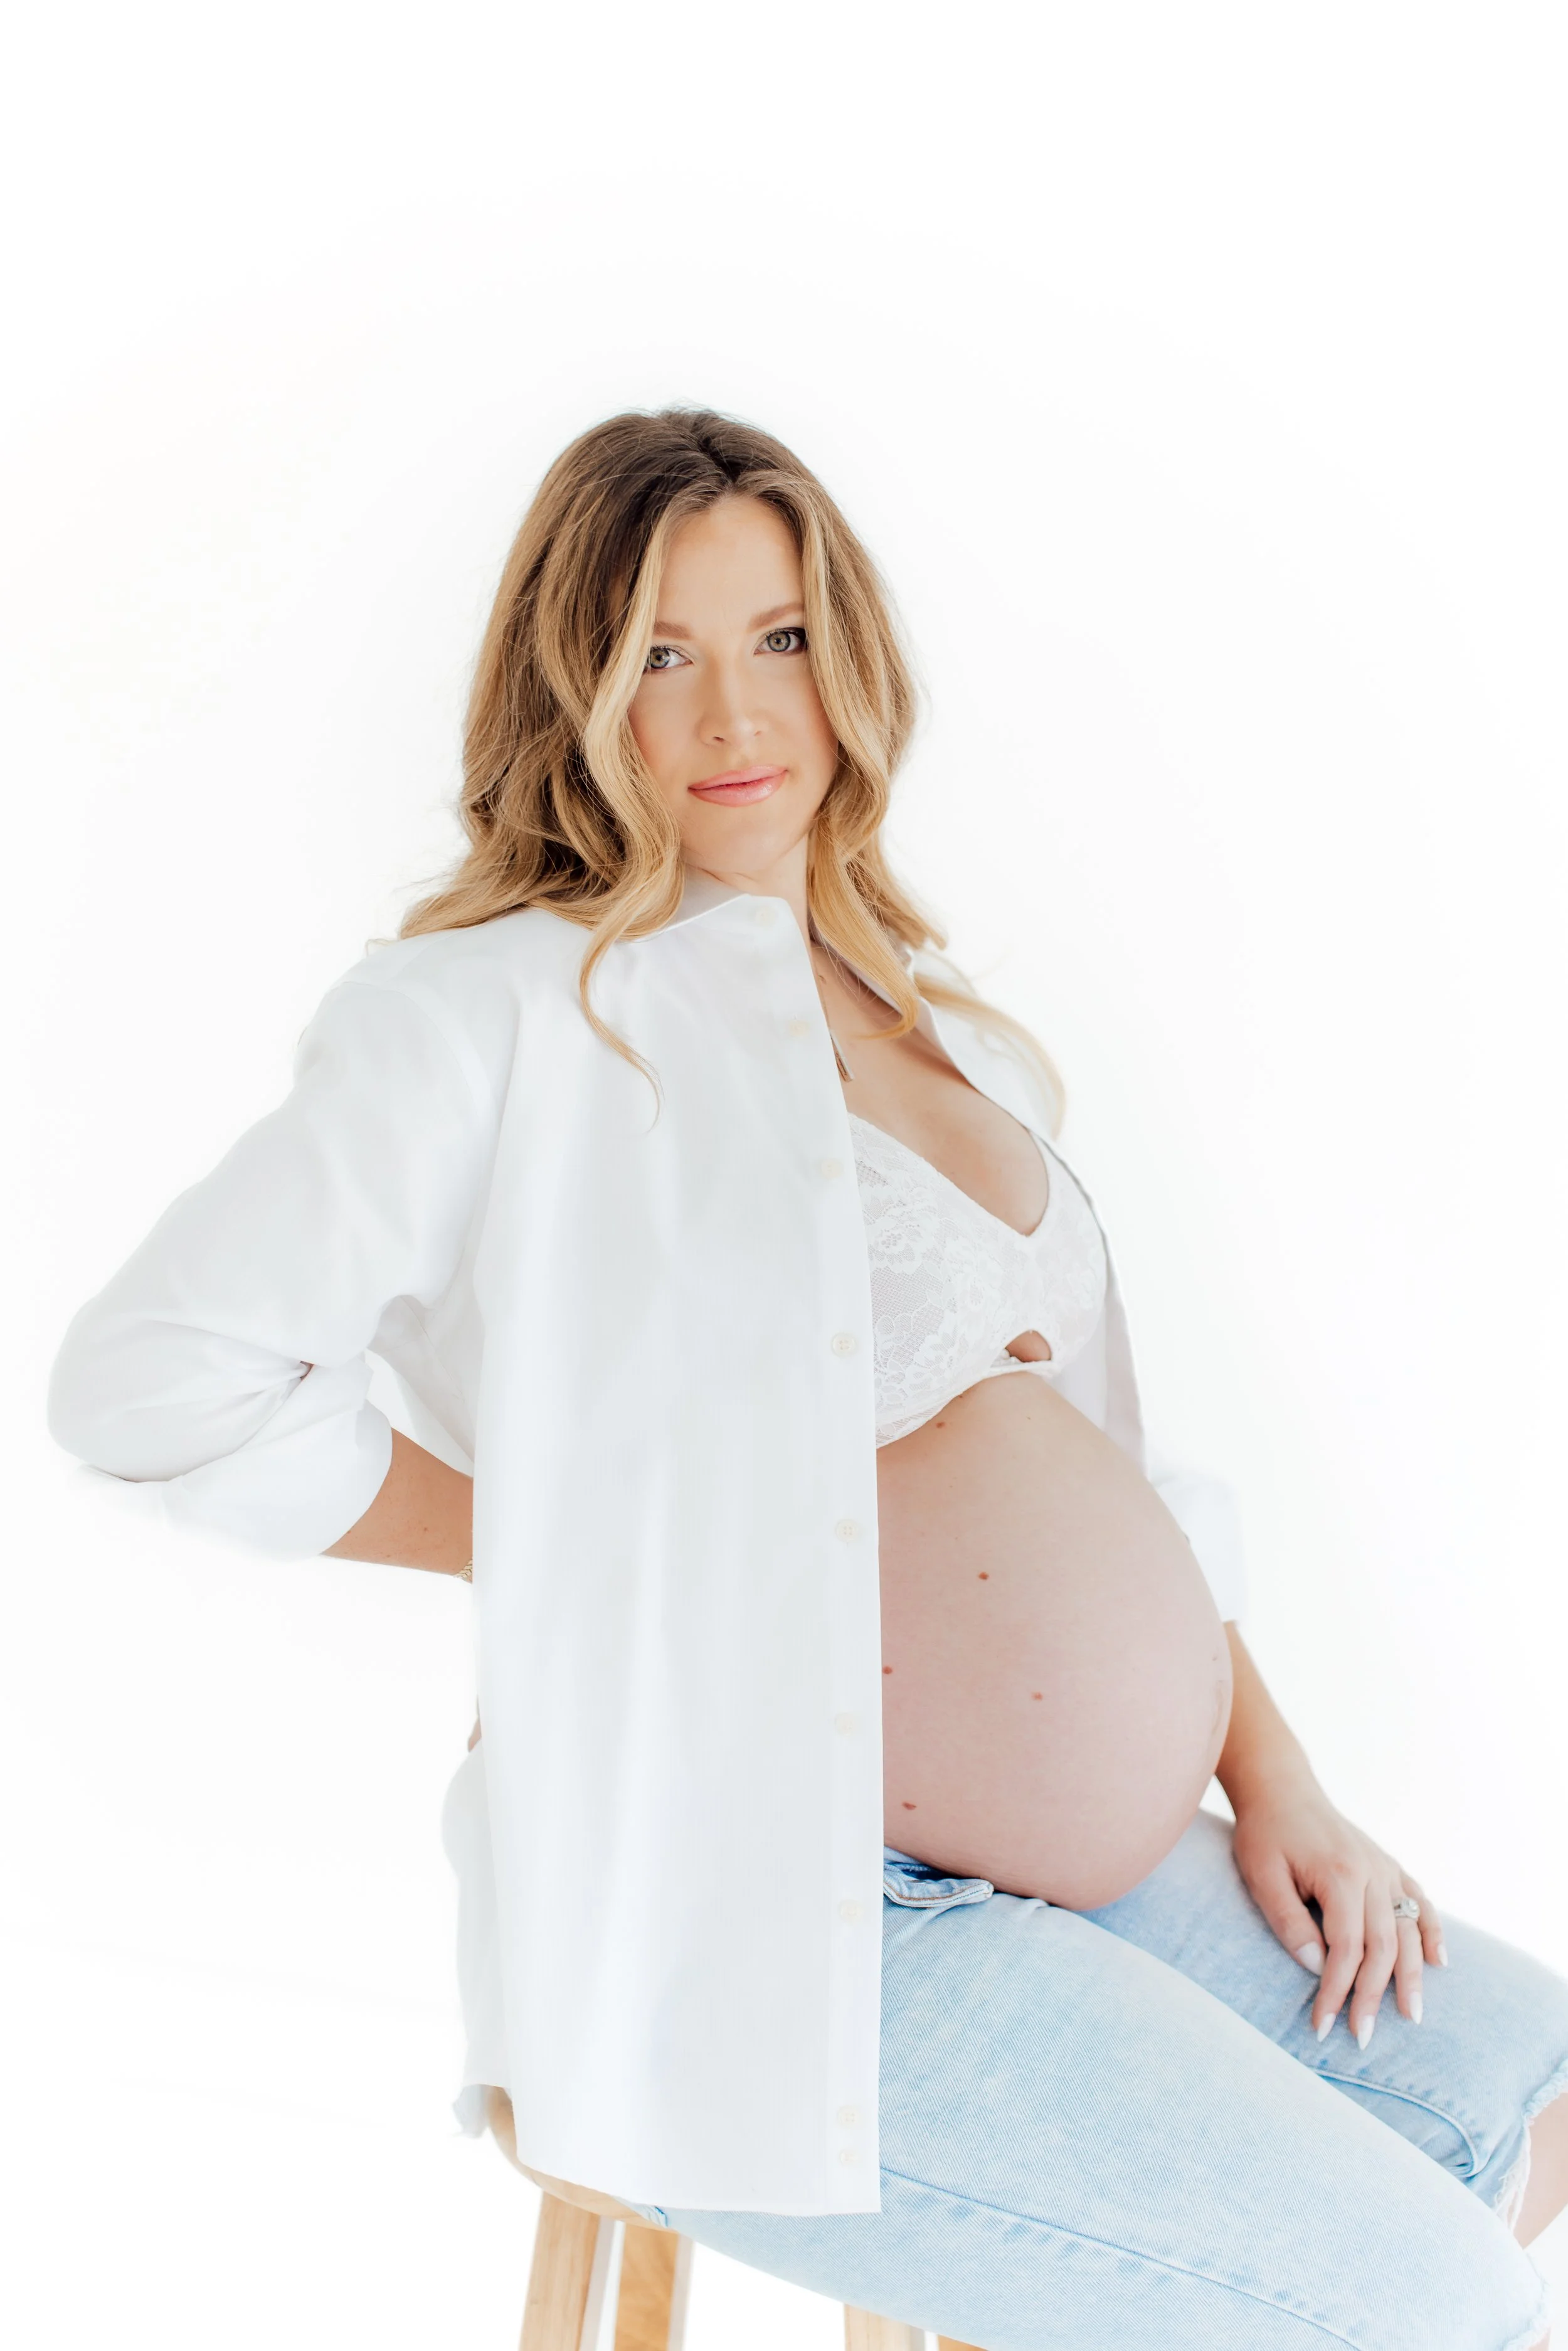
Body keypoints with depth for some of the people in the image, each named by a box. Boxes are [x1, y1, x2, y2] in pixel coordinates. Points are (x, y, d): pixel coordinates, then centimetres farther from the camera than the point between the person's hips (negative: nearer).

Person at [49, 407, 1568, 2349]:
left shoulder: (956, 1047, 14)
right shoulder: (513, 1014, -10)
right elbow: (154, 1378, -17)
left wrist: (1272, 1778, 9)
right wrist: (572, 1539, -13)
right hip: (773, 1930, -8)